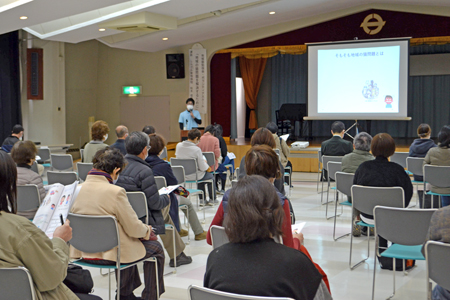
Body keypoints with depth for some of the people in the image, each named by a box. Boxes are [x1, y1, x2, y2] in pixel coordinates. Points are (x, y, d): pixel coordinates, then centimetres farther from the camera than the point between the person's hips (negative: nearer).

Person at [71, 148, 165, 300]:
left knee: (129, 242, 36)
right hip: (110, 253, -7)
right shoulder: (115, 192, -23)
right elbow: (134, 229, -17)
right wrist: (147, 230, 7)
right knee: (156, 248, 17)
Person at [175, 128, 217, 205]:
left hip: (181, 176, 6)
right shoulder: (196, 149, -25)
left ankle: (202, 199, 39)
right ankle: (212, 199, 39)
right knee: (210, 176, 26)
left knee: (201, 175, 36)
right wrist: (208, 168, 5)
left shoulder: (178, 146, -8)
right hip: (193, 176, -6)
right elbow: (203, 168, -21)